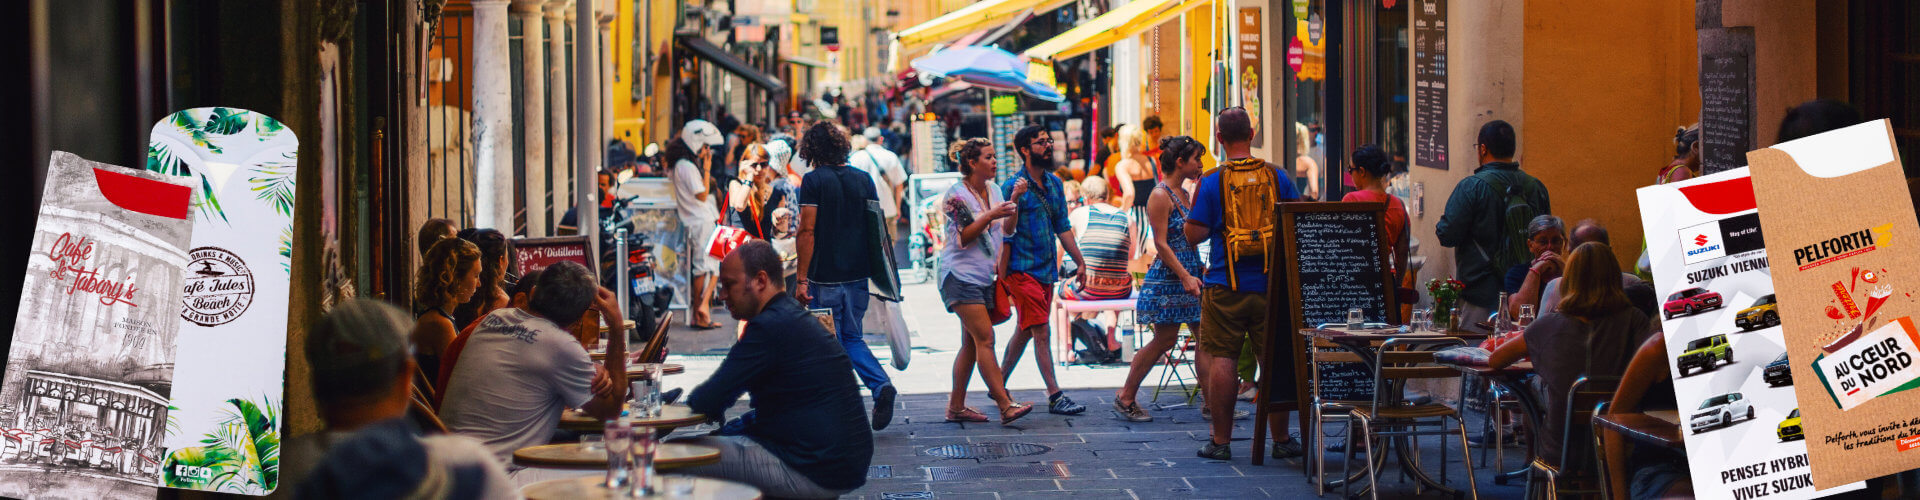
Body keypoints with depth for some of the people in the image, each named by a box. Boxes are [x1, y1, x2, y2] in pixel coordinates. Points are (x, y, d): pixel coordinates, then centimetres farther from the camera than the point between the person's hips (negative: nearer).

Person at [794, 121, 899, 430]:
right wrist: (874, 270, 18)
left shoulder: (814, 181, -9)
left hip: (825, 277, -5)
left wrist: (802, 280, -11)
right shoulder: (863, 179, 6)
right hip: (857, 275, 5)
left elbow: (808, 231, -13)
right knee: (852, 339, 17)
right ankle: (881, 385, -4)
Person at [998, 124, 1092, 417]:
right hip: (1022, 269, -7)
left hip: (1046, 269, 7)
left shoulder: (1054, 184, 12)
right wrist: (1014, 200, -29)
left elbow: (1062, 228, 18)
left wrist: (1080, 262, 16)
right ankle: (1055, 396, -8)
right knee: (1040, 332, -8)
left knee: (1024, 331, 13)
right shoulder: (1012, 187, -10)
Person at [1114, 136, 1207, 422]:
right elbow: (1161, 243, -17)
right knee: (1165, 340, -3)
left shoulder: (1184, 194, 15)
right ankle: (1125, 397, 9)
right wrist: (1185, 276, -21)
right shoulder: (1160, 196, -11)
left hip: (1190, 274, 9)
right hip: (1167, 278, -8)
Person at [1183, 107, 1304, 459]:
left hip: (1226, 287, -2)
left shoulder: (1212, 182, -7)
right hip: (1271, 283, 2)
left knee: (1221, 359, 3)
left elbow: (1193, 235, -7)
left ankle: (1220, 440, 5)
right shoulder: (1277, 176, 0)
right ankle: (1281, 440, 13)